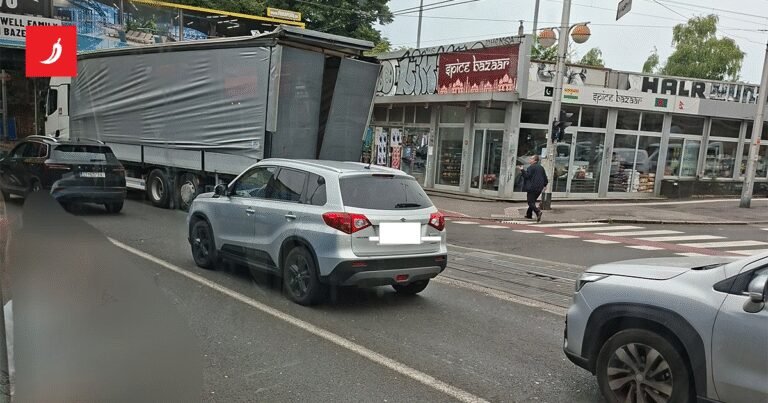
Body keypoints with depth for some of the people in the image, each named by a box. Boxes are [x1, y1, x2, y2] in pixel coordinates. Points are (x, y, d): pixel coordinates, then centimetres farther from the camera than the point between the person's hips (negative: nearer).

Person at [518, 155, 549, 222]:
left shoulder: (531, 167, -10)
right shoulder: (541, 167, 14)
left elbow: (527, 176, -17)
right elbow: (545, 177, 17)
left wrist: (522, 170, -11)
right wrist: (545, 185, 28)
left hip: (532, 188, -8)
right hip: (539, 188, 8)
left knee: (531, 202, -6)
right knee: (532, 201, 19)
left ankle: (538, 211, -27)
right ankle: (529, 214, 24)